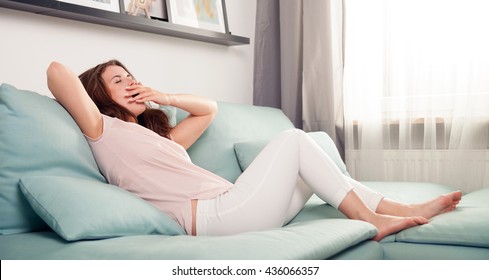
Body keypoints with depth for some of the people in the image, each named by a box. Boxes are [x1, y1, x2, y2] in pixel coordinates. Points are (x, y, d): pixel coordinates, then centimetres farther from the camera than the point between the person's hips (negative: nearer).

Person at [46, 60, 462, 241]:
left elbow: (209, 109, 32)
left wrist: (164, 98, 20)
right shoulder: (104, 131, 2)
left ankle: (400, 210, 15)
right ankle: (369, 220, 1)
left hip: (231, 208, 9)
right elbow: (57, 71, -8)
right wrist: (79, 92, 13)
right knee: (293, 138, -6)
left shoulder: (159, 135, 25)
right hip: (217, 216, -9)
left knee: (316, 167, 12)